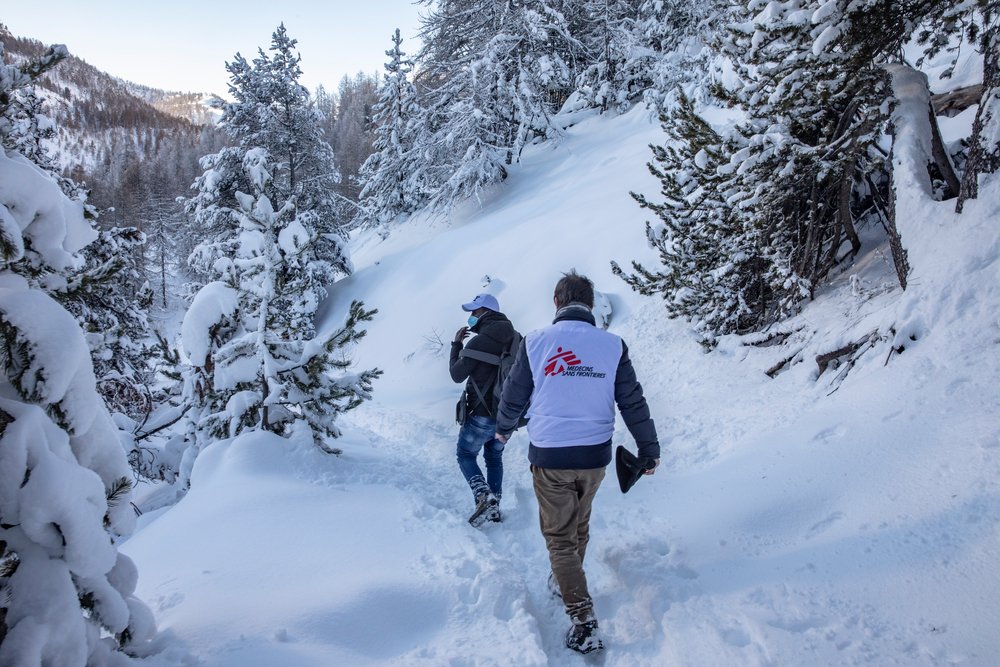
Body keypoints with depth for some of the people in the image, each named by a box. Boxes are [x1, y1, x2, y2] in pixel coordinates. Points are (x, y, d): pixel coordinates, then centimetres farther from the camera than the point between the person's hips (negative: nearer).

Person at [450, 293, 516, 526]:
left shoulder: (480, 341, -19)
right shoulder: (514, 339, 3)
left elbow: (457, 374, -8)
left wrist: (456, 345, 3)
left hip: (482, 413, -6)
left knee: (466, 455, 10)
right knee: (494, 457, 20)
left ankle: (483, 496, -10)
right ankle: (495, 507, 21)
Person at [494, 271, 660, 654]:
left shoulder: (536, 341, -8)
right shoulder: (613, 345, -4)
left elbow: (513, 395, 3)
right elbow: (633, 403, 0)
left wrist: (504, 428, 23)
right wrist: (649, 449, 12)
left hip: (549, 456, -3)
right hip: (595, 455, 3)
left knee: (560, 536, 9)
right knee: (579, 526, 25)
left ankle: (583, 620, 1)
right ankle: (565, 584, 45)